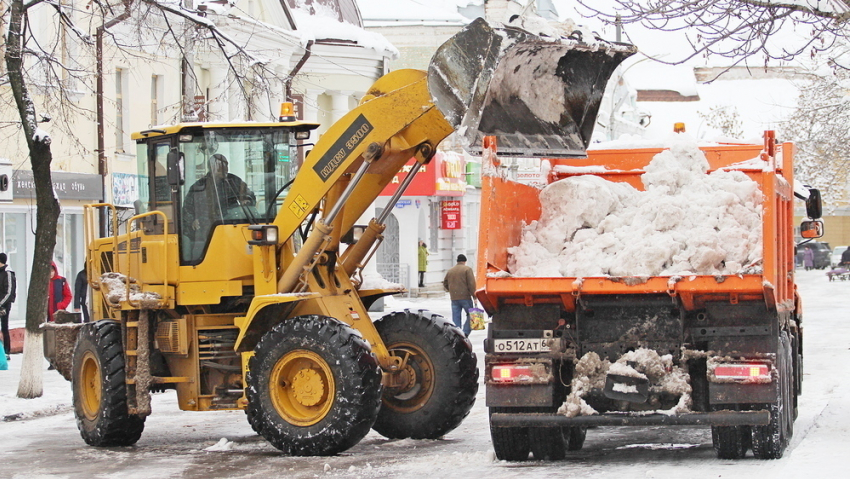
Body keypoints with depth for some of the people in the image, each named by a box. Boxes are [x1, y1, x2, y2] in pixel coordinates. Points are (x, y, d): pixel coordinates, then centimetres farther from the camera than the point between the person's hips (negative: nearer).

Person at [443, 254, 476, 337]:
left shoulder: (450, 271, 14)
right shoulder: (467, 269, -3)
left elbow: (445, 284, 21)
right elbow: (471, 283, -11)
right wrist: (473, 295, -8)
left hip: (454, 298, 5)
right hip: (465, 297, -5)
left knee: (456, 317, 5)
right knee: (470, 315, 6)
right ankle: (465, 332, -8)